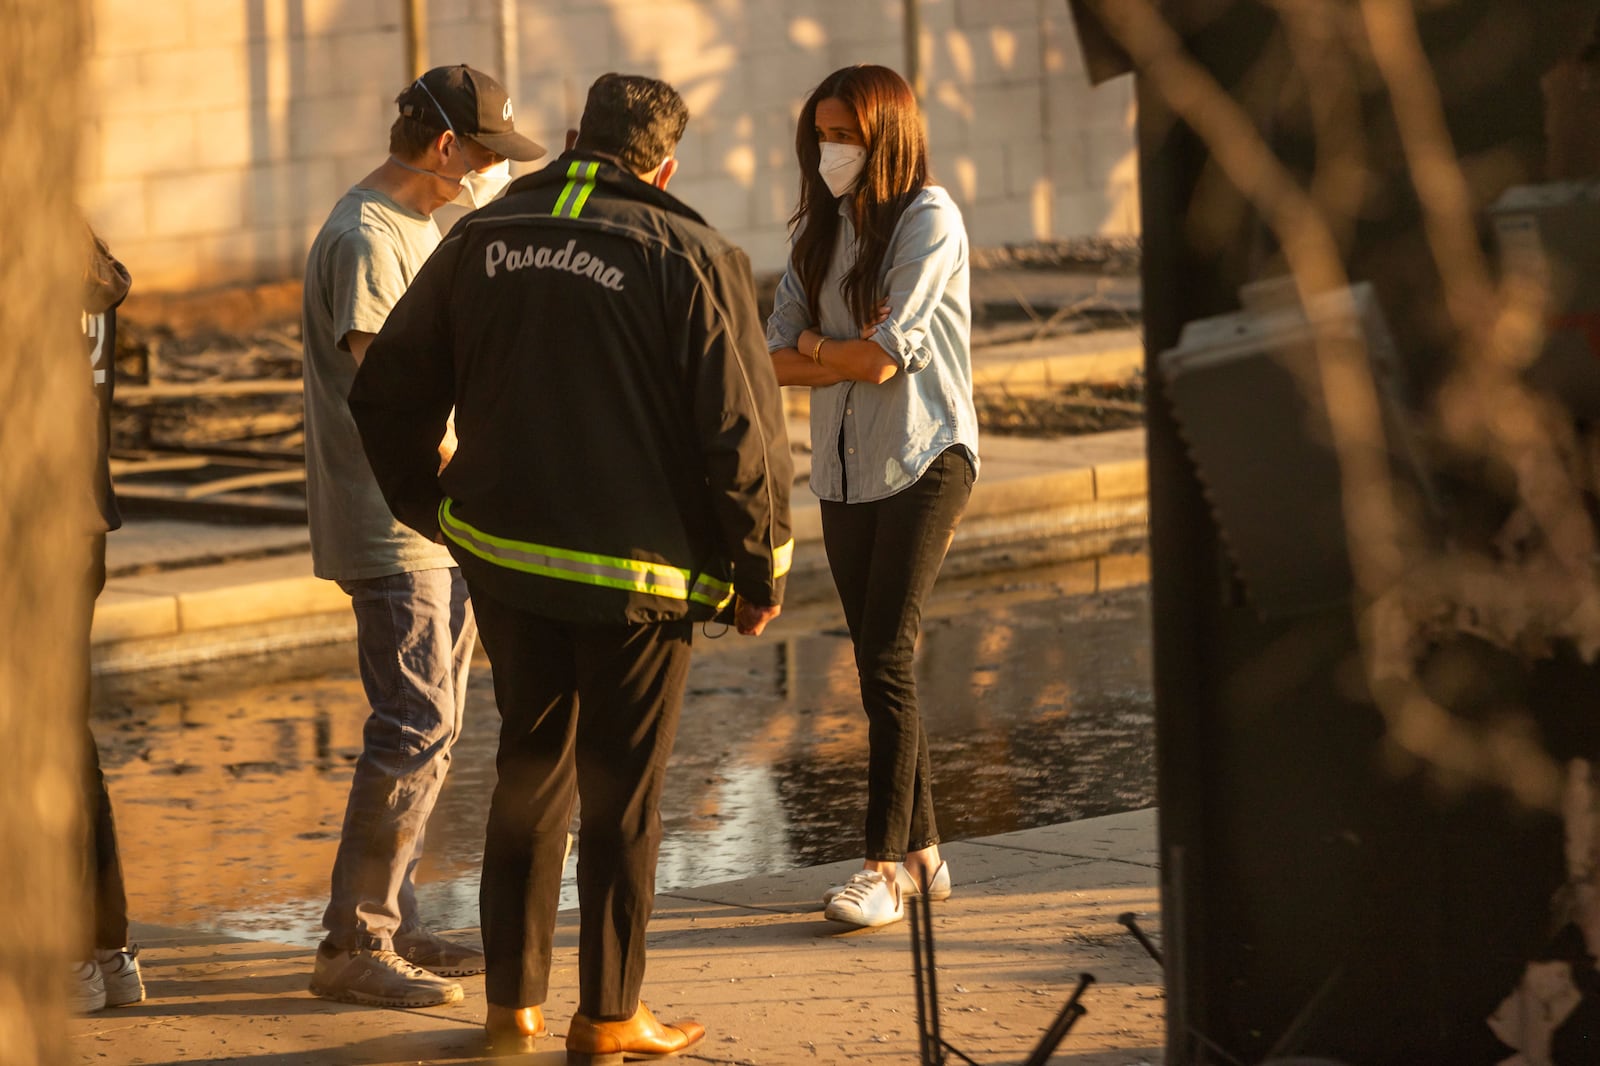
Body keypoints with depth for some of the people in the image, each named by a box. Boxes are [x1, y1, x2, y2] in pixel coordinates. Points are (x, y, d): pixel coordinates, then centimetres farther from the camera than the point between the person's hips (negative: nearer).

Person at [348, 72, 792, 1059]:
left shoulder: (483, 239, 3)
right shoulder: (691, 260, -12)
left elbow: (387, 393, 9)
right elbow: (740, 431, -12)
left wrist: (426, 503, 24)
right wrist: (761, 570, 0)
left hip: (504, 557, 4)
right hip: (639, 570, -4)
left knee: (529, 767, 18)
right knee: (623, 790, 6)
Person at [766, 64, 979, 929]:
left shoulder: (929, 220, -8)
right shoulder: (818, 230, 11)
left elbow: (885, 355, -17)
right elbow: (775, 359, 4)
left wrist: (813, 346, 0)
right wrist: (850, 353, -12)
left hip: (924, 460, -7)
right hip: (845, 470, 7)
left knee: (887, 660, -14)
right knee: (880, 665, 8)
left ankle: (885, 865, -12)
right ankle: (920, 853, 16)